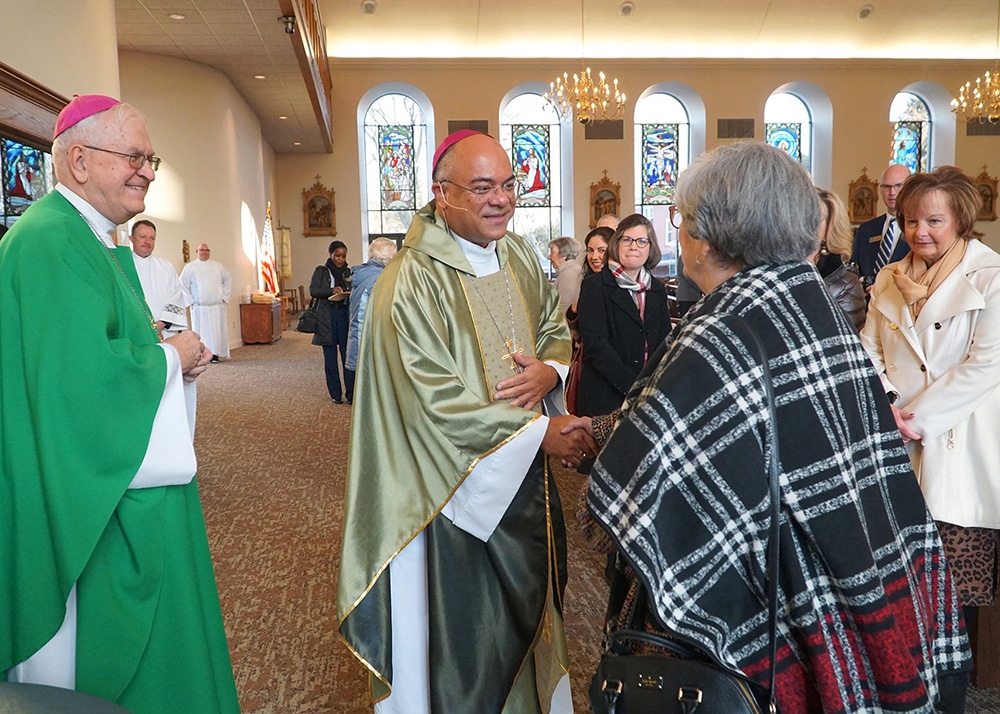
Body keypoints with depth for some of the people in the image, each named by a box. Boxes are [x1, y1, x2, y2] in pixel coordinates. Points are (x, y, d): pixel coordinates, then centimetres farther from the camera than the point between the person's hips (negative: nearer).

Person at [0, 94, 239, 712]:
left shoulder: (107, 244, 13)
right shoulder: (50, 242, -20)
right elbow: (82, 371, -29)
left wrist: (173, 354, 1)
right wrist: (170, 356, -14)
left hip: (123, 476, 10)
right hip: (87, 496, -10)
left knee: (139, 628, 21)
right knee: (94, 644, 7)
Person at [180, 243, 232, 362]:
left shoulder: (218, 266, 11)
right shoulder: (190, 267, 5)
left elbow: (228, 280, 13)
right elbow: (183, 284, 5)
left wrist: (225, 297, 5)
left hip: (217, 306, 2)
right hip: (199, 307, -1)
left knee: (217, 330, -2)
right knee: (201, 331, -3)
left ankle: (215, 354, 2)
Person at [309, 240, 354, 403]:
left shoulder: (349, 272, 11)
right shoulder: (321, 271, 6)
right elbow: (312, 290, -4)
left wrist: (351, 294, -13)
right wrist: (332, 291, -19)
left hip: (345, 316, 1)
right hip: (326, 318, -1)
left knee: (348, 356, -5)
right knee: (330, 357, 4)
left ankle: (351, 394, -1)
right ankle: (335, 394, 12)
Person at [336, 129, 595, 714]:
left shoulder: (520, 256, 4)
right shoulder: (412, 281, -19)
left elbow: (557, 327, 13)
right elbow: (439, 398, -23)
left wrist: (549, 371, -11)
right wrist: (539, 431, -19)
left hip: (527, 470, 7)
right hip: (458, 483, -7)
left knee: (529, 603, 22)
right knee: (464, 625, 10)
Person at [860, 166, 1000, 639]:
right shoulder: (889, 282, 14)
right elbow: (869, 351, 13)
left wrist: (919, 417, -11)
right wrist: (885, 406, -4)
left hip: (959, 451, -4)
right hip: (897, 446, 4)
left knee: (959, 591, -2)